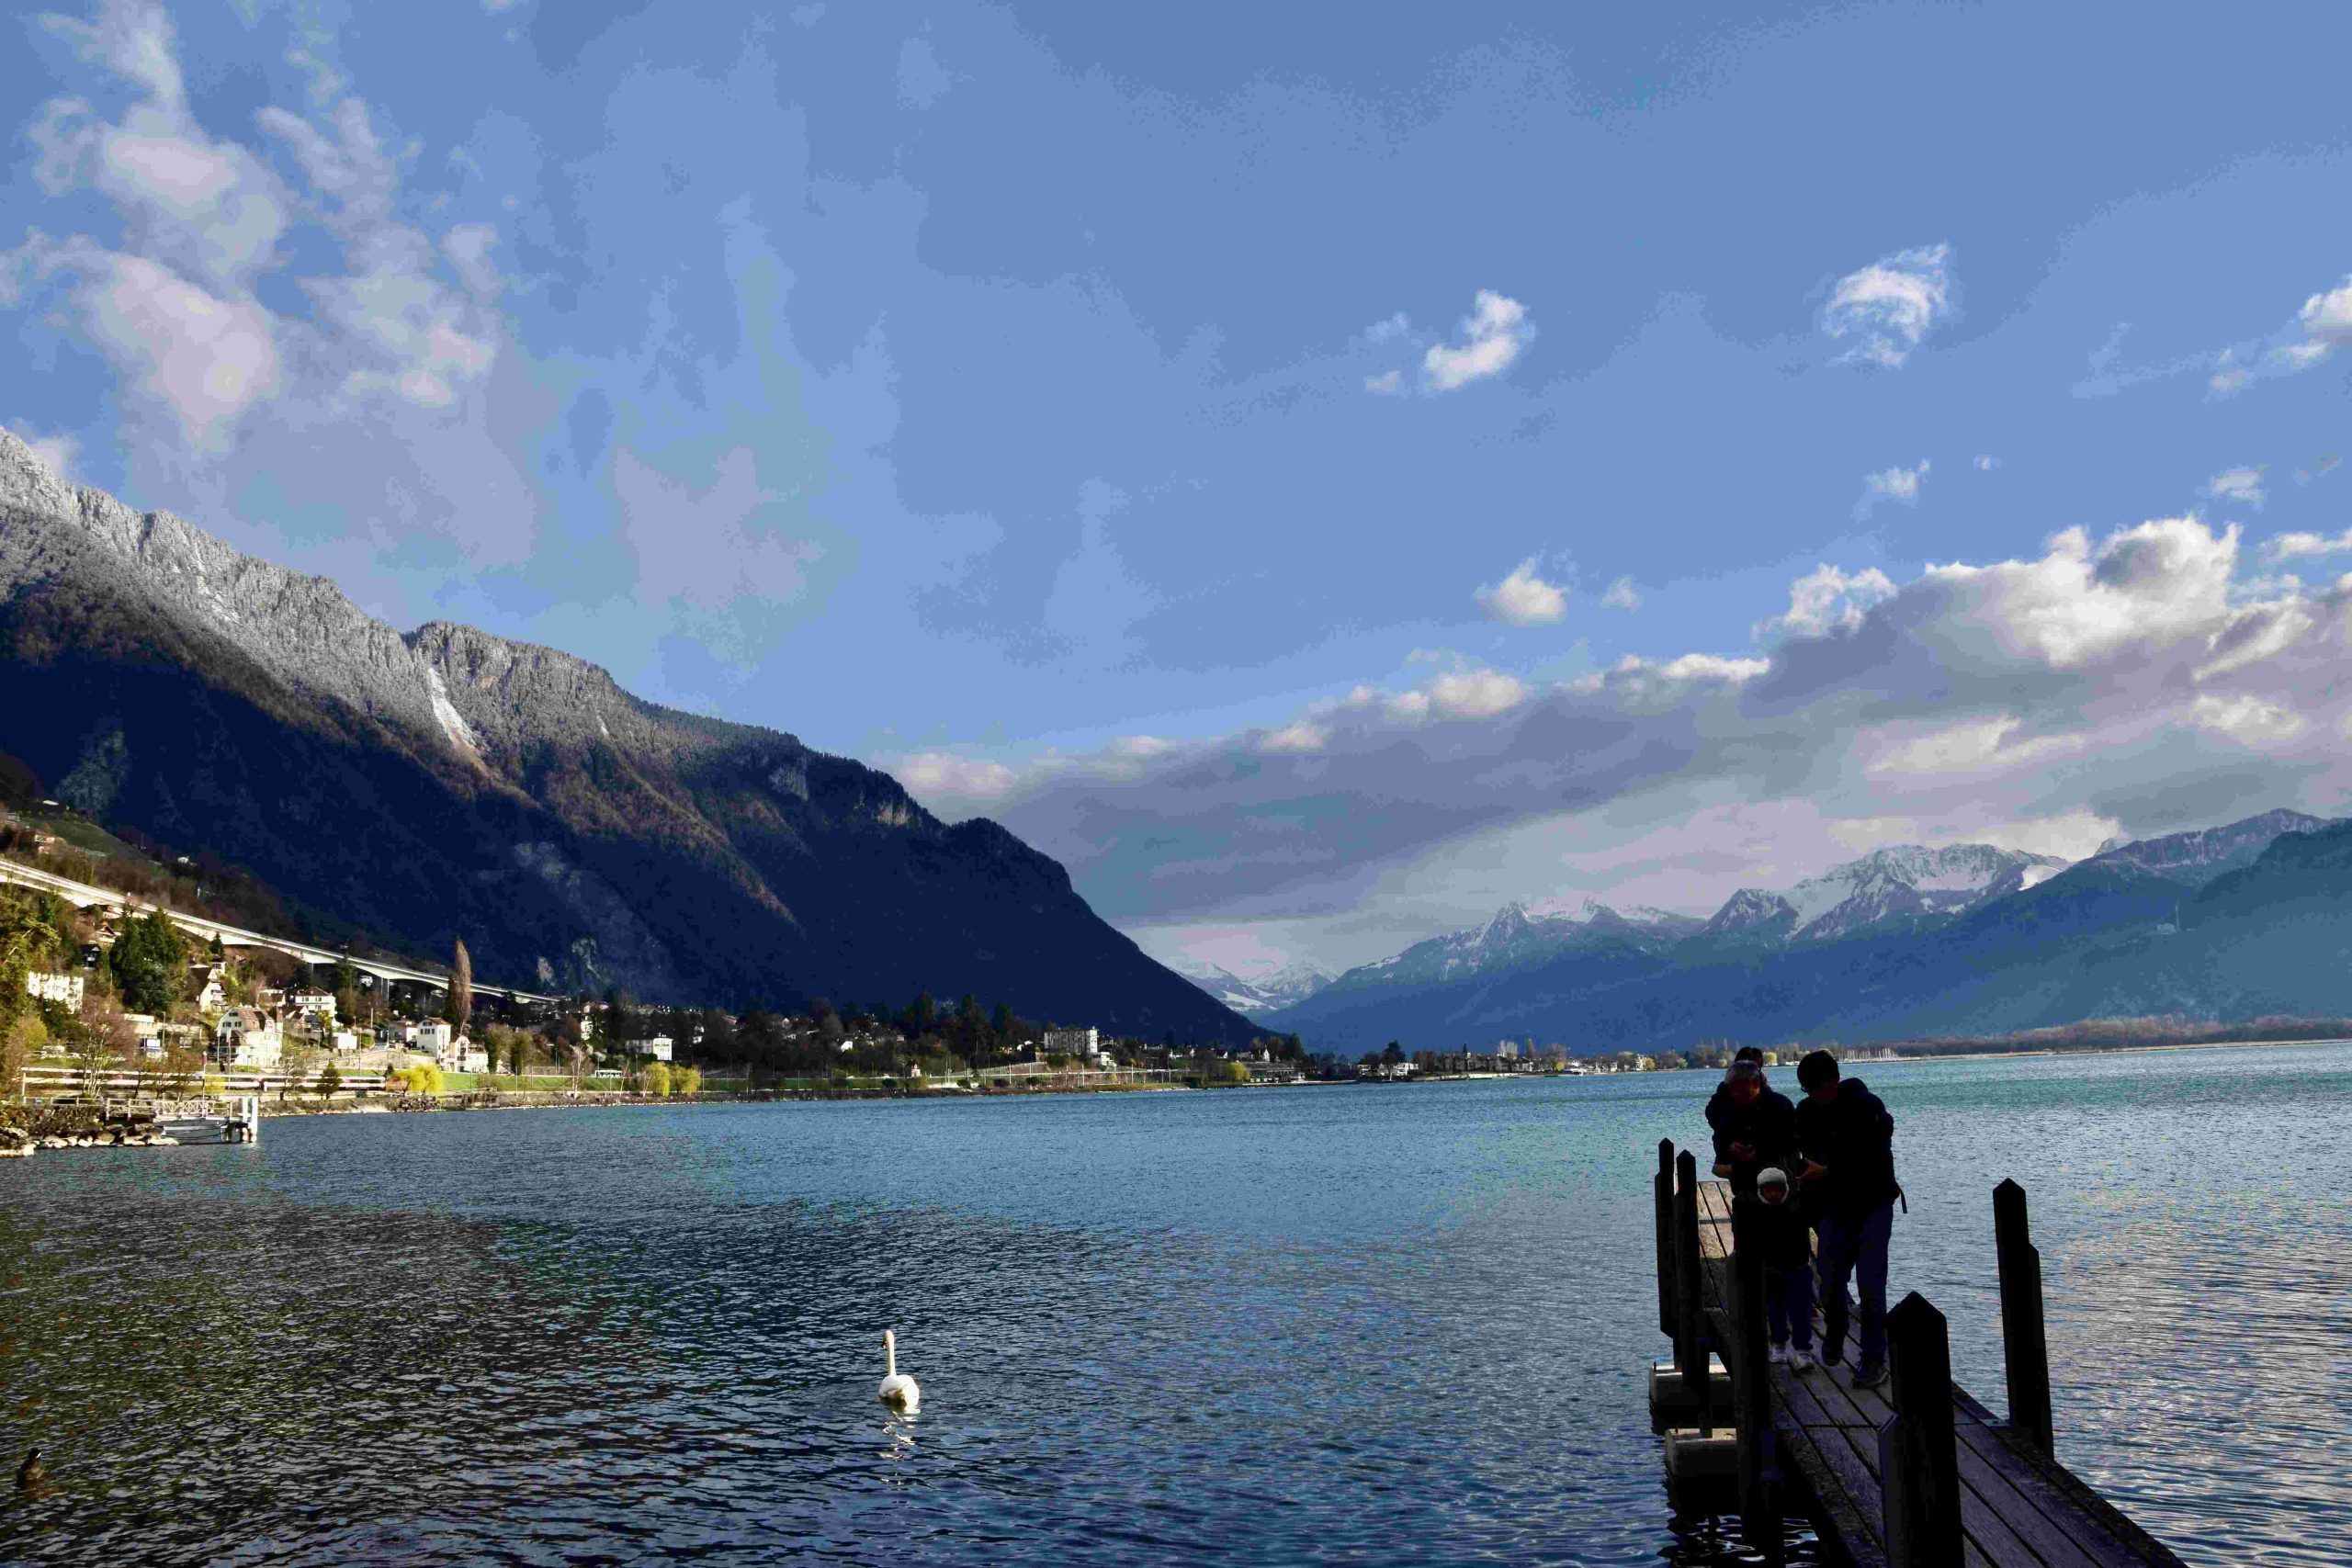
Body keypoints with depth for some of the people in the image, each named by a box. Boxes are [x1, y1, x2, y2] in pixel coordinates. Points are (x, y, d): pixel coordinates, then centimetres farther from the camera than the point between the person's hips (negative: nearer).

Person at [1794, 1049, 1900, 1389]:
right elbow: (1802, 1155, 9)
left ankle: (1874, 1359, 3)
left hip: (1872, 1207, -4)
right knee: (1830, 1286, 4)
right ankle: (1833, 1339, 31)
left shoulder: (1868, 1108, -17)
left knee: (1870, 1286, -9)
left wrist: (1826, 1171, -28)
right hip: (1833, 1210, 4)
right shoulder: (1806, 1113, -2)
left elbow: (1873, 1163, -23)